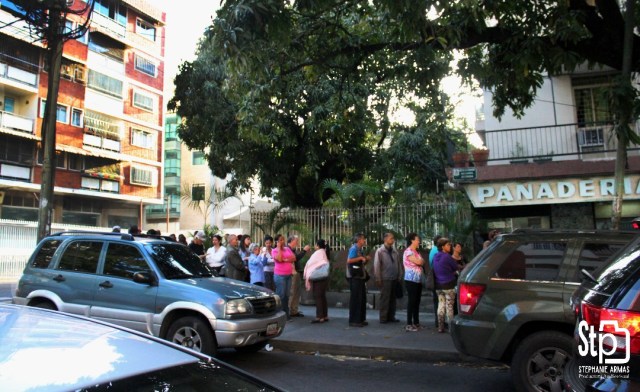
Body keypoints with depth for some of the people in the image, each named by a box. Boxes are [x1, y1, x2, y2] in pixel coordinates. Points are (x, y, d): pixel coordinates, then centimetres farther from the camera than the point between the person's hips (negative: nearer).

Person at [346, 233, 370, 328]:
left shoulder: (360, 249, 17)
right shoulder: (354, 249, -11)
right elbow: (349, 260, -24)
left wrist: (366, 259, 7)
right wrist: (360, 258, -22)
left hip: (360, 277, 10)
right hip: (355, 277, -10)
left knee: (362, 298, 13)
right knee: (355, 299, -6)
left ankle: (361, 319, 21)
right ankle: (353, 320, 0)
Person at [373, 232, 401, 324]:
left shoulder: (395, 251, 9)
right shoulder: (380, 251, -4)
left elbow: (398, 264, 11)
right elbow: (376, 265, -5)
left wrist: (399, 277, 7)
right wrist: (378, 279, -8)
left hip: (394, 279, 5)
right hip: (385, 279, -5)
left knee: (392, 298, 9)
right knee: (385, 298, 0)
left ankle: (391, 316, 18)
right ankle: (383, 318, 8)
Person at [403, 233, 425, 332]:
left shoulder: (416, 252, 16)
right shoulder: (408, 251, -13)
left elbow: (422, 262, 16)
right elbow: (419, 262, -20)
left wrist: (421, 261, -3)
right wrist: (421, 260, -1)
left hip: (418, 280, 8)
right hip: (411, 280, -8)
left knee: (417, 302, 12)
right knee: (411, 302, -7)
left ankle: (416, 322, 20)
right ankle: (409, 325, -3)